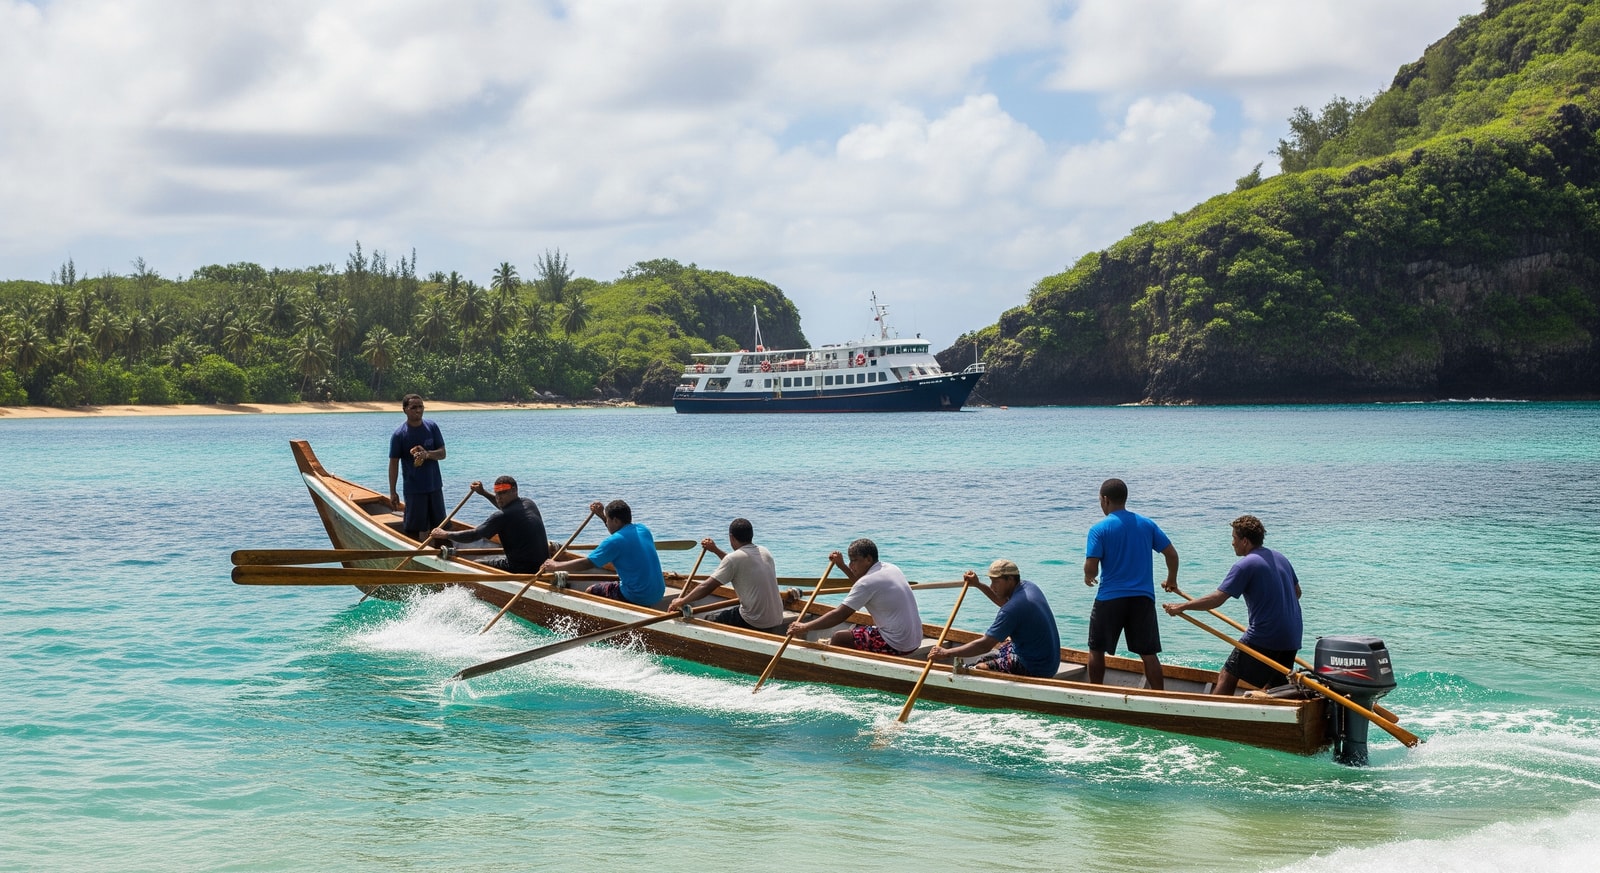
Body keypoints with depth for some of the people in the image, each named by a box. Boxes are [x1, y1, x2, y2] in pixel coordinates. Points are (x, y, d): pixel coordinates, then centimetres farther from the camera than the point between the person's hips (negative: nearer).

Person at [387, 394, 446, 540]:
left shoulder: (432, 427, 1)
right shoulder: (398, 435, -8)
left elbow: (442, 454, 1)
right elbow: (394, 464, -6)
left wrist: (427, 454, -21)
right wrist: (392, 492, -7)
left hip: (435, 485, 4)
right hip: (413, 488, -4)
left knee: (438, 526, 11)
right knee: (413, 528, -1)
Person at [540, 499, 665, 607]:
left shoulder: (614, 542, -16)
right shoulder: (643, 530, 7)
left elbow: (586, 564, -11)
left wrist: (555, 566, -2)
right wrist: (603, 515, 29)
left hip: (638, 598, -8)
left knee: (591, 591, 6)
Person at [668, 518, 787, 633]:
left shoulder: (733, 558, -12)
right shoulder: (764, 552, 10)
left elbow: (707, 587, -13)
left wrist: (682, 601, -4)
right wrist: (715, 550, 29)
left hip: (754, 624, -7)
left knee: (710, 620, 11)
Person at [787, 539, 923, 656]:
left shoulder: (869, 581, -16)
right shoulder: (891, 568, 9)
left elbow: (840, 615, -16)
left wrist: (805, 627, -10)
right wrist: (842, 566, 26)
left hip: (895, 646, -9)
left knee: (839, 637, 1)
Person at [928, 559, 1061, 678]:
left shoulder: (1013, 609, -26)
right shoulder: (1028, 586, 2)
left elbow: (985, 645, -26)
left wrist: (947, 653, -22)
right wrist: (978, 585, 19)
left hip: (1035, 671, -10)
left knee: (978, 669, -12)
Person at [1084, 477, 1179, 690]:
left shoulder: (1099, 530, -7)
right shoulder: (1146, 524, 5)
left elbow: (1091, 569, -13)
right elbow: (1172, 554, 6)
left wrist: (1088, 578, 10)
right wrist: (1171, 580, 23)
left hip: (1110, 599, -3)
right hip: (1143, 598, 3)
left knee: (1096, 650, 14)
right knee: (1148, 654, 5)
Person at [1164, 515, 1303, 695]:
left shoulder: (1245, 565, -11)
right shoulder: (1280, 558, 13)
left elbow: (1217, 599, -15)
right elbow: (1297, 591, 25)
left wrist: (1181, 606, -9)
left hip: (1263, 638, -8)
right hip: (1292, 639, 8)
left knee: (1226, 678, 0)